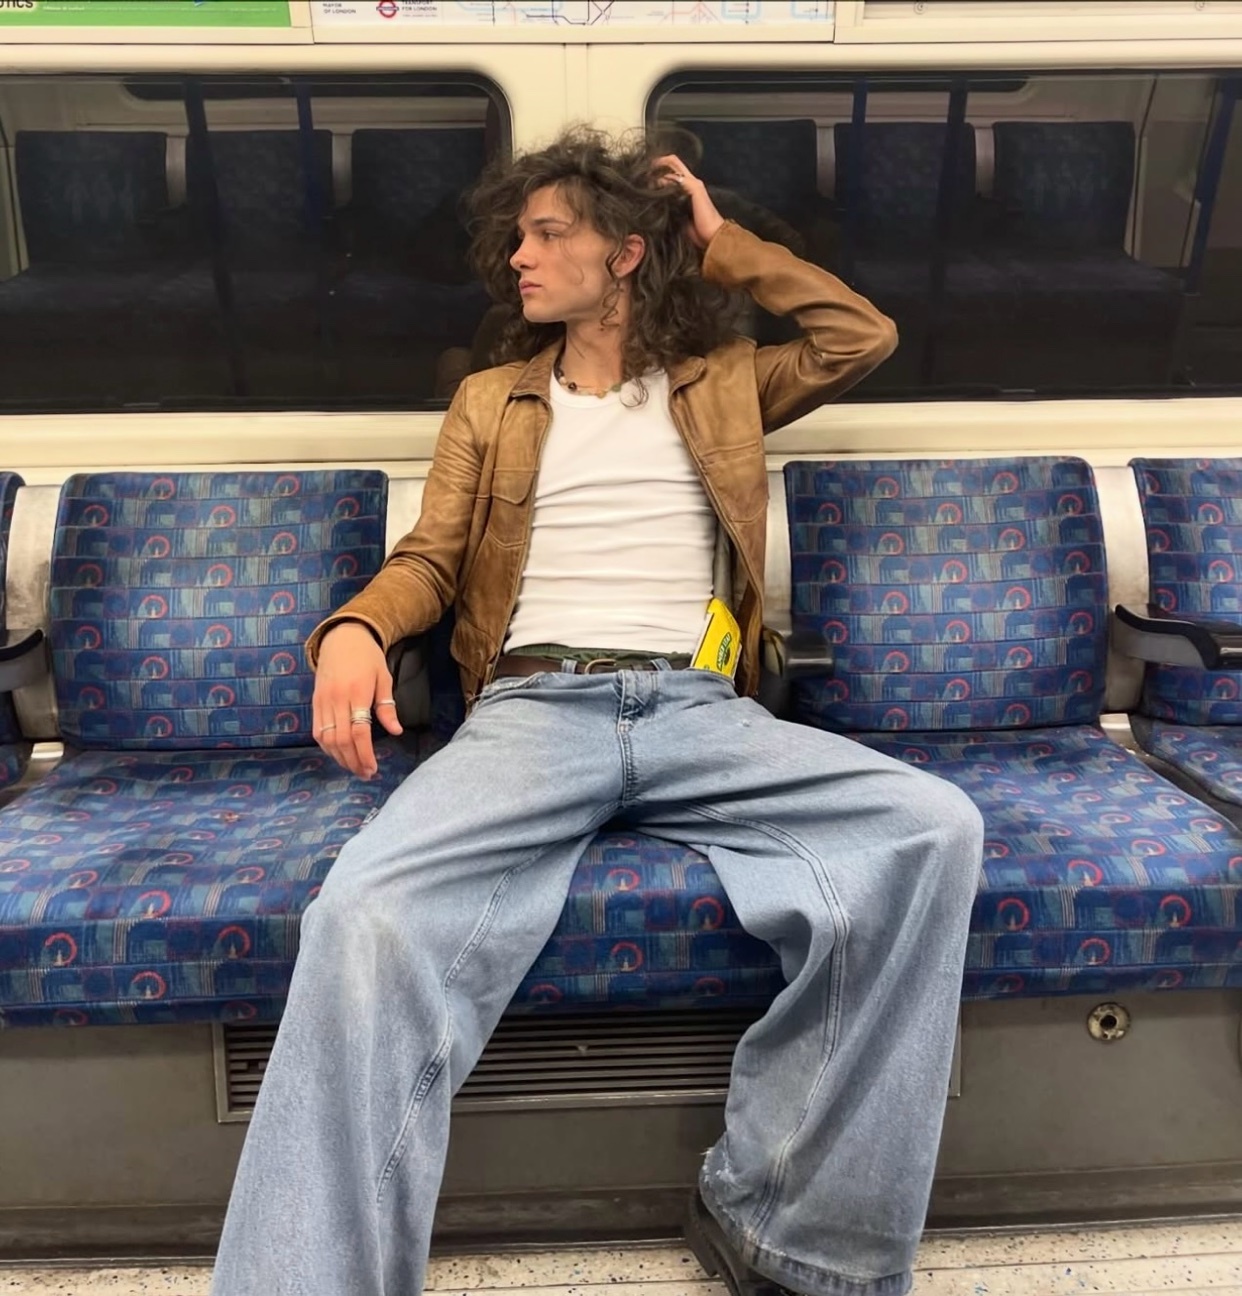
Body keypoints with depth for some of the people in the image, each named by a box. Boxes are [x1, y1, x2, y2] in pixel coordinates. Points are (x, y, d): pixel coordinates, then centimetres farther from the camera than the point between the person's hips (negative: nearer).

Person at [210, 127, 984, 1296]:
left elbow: (864, 339, 16)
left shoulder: (720, 382, 24)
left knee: (933, 827, -27)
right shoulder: (491, 400, 24)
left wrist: (723, 245, 21)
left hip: (698, 709, 1)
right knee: (365, 914, -32)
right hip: (531, 705, 0)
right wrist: (355, 628, -8)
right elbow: (429, 559, 15)